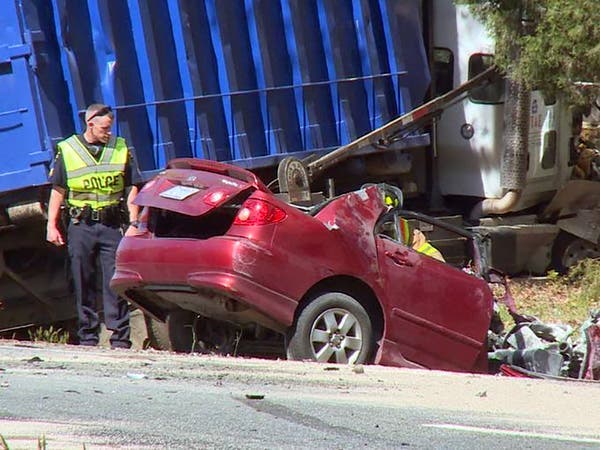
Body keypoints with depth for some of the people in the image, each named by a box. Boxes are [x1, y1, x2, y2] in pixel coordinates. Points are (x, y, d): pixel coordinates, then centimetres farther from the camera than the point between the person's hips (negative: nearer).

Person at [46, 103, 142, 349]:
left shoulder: (121, 149, 7)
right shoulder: (67, 150, 4)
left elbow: (131, 190, 8)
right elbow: (58, 191, 7)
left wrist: (133, 223, -1)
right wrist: (51, 225, 2)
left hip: (112, 226, 0)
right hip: (80, 225, 0)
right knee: (83, 284, 5)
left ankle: (120, 337, -6)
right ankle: (87, 336, 13)